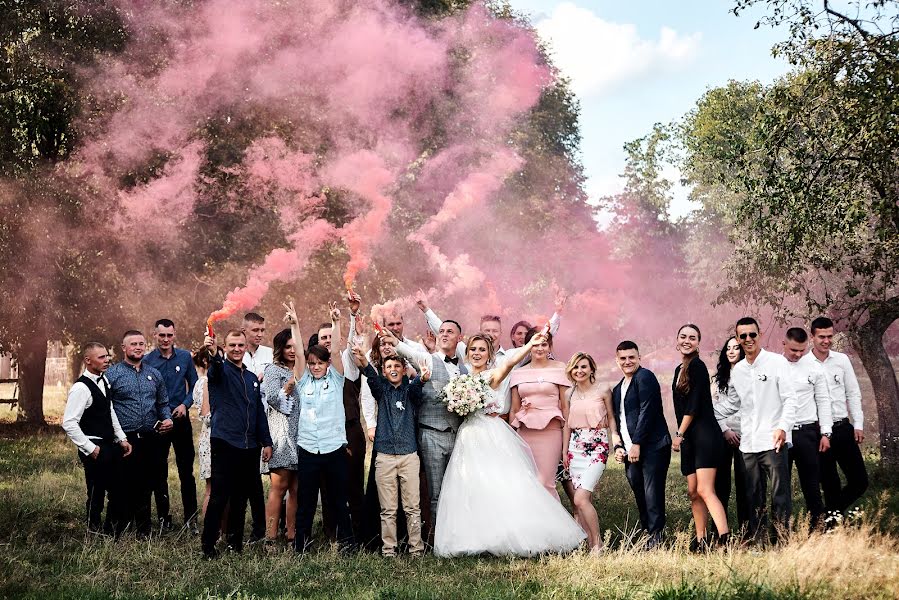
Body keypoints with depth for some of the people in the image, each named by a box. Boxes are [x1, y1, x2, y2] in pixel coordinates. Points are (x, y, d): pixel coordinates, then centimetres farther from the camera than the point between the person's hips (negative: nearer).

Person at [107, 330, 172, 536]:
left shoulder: (154, 374, 13)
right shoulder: (112, 374, -2)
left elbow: (163, 404, 20)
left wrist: (167, 420, 0)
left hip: (150, 440, 4)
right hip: (125, 440, -4)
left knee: (145, 487, 9)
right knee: (125, 486, 1)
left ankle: (144, 531, 18)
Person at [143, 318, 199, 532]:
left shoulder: (185, 357, 3)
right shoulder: (147, 360, -3)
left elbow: (194, 385, 10)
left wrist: (185, 404, -7)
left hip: (180, 419, 1)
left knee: (186, 471, 1)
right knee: (159, 472, 6)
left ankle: (190, 518, 6)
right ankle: (163, 518, 15)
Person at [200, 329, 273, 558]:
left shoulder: (252, 378, 18)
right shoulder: (221, 370, 0)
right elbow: (215, 368, -27)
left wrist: (266, 441, 16)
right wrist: (213, 354, -50)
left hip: (250, 447, 6)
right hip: (225, 444, -6)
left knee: (241, 498, 11)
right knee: (219, 497, -8)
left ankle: (235, 543, 20)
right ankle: (208, 545, -2)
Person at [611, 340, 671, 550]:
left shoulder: (645, 377, -5)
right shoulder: (617, 389, 22)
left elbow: (647, 412, -13)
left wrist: (637, 444, -15)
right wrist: (618, 446, 8)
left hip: (652, 447, -8)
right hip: (630, 452, 8)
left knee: (652, 495, -9)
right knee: (641, 498, 7)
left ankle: (655, 538, -6)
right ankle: (647, 535, 12)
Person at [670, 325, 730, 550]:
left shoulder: (697, 366, -8)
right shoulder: (680, 369, 18)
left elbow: (694, 404, -13)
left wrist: (679, 434, -9)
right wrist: (681, 435, 17)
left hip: (704, 434, -9)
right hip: (688, 439, 9)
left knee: (705, 491, -18)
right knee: (693, 492, 7)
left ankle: (725, 540, -24)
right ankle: (700, 543, 10)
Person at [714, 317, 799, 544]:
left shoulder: (777, 362, -2)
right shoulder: (737, 370, 14)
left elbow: (790, 399, -6)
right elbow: (731, 402, 25)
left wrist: (783, 427, -18)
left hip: (773, 442, -5)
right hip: (748, 444, 5)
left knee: (780, 494, -4)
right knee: (754, 498, 9)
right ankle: (756, 541, 15)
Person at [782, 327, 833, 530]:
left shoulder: (814, 368, 4)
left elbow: (823, 401, 7)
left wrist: (825, 433, 2)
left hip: (807, 431, 0)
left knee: (811, 482, 3)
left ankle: (817, 525, 11)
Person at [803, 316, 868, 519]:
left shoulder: (842, 360, 6)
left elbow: (853, 394, 9)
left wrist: (858, 424, 3)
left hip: (843, 428, 3)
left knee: (860, 481, 3)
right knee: (830, 485, 3)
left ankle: (833, 511, 24)